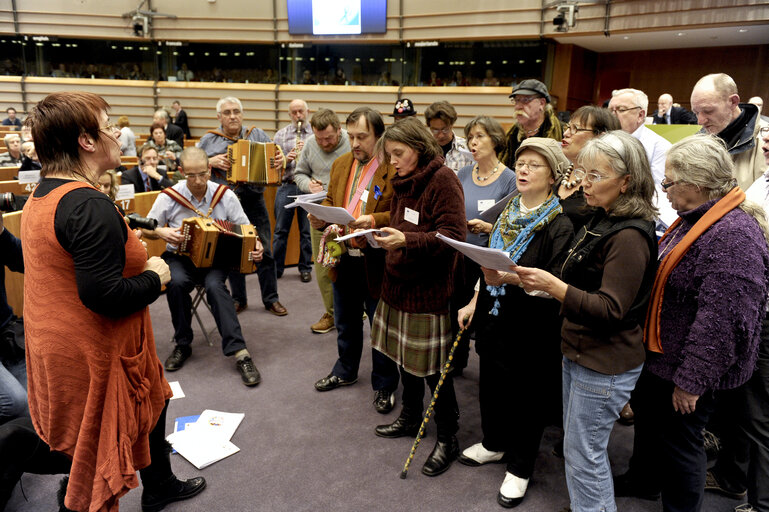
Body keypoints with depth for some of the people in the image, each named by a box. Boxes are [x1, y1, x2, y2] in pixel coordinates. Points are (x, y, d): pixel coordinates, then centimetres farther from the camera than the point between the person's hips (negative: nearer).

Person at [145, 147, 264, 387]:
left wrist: (255, 245, -19)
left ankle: (239, 351, -32)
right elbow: (147, 229, 8)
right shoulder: (169, 197, -2)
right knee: (176, 282, -33)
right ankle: (182, 344, -10)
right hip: (179, 257, 1)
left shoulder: (226, 196, -2)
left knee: (214, 285, -33)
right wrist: (161, 232, -14)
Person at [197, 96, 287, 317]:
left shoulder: (257, 135, 7)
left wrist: (281, 159, -14)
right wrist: (210, 162, -13)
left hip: (253, 201, 0)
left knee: (264, 251, 2)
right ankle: (239, 299, 23)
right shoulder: (208, 139, 6)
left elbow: (274, 157, 9)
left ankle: (271, 299, 13)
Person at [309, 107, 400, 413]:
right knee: (345, 322, 23)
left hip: (377, 262, -6)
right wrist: (321, 218, -5)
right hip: (344, 259, 6)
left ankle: (384, 385, 28)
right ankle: (345, 371, 44)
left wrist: (375, 221, -30)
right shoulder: (340, 164, 9)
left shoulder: (395, 168, -14)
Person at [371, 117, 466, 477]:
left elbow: (452, 235, -20)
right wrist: (381, 234, 1)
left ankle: (448, 440, 19)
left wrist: (406, 240, -28)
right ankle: (410, 418, 40)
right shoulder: (403, 182, 13)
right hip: (398, 283, 8)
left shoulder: (443, 179, -13)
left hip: (428, 289, -8)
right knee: (405, 357, 19)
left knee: (433, 368, 1)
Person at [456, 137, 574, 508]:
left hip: (531, 327, -6)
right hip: (494, 315, 6)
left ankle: (520, 468, 29)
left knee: (525, 394, 8)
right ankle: (494, 443, 44)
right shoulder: (506, 212, 6)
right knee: (491, 383, 19)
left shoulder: (560, 225, -15)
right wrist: (474, 303, 12)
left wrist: (511, 278, -33)